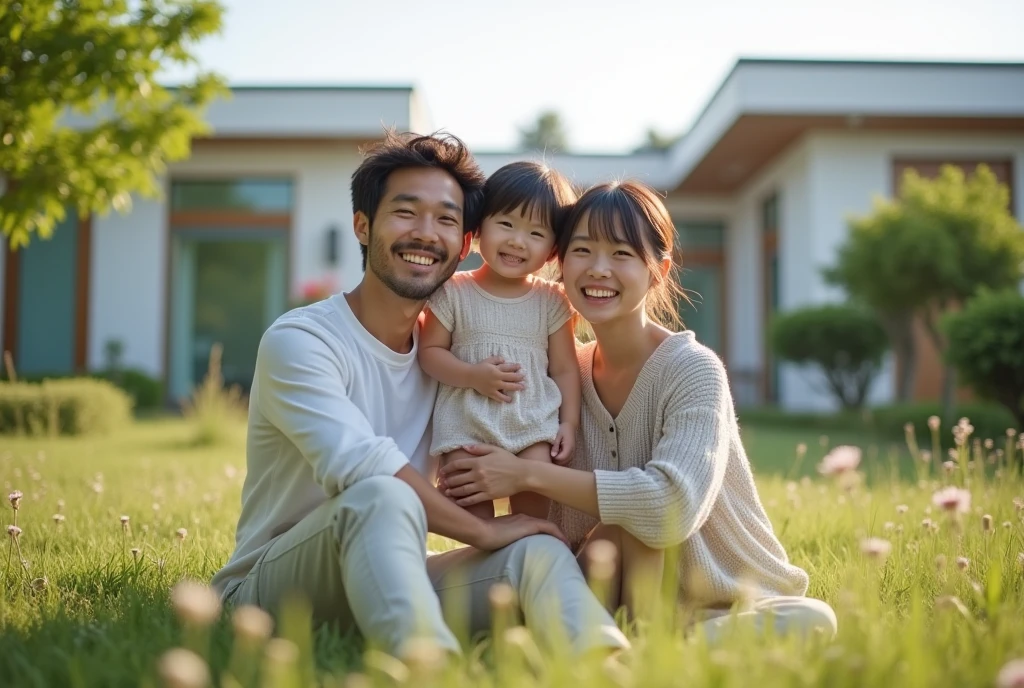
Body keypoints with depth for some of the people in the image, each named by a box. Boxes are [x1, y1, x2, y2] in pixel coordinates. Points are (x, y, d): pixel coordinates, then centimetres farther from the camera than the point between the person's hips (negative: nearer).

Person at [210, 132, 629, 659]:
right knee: (381, 496, -35)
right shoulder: (298, 340, -13)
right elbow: (356, 464, -27)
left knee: (536, 551, -18)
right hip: (269, 589, -6)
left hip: (385, 576, 6)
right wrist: (487, 532, -20)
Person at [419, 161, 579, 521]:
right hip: (466, 423, -1)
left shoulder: (551, 300, 3)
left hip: (534, 423, 1)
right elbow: (429, 351, -1)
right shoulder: (454, 292, -1)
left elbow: (564, 369, 7)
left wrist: (569, 422, 0)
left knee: (533, 510, -3)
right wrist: (472, 376, -16)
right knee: (471, 511, -3)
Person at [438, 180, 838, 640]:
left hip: (741, 604, -2)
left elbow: (673, 506, -33)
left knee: (812, 622, -32)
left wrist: (528, 475, -28)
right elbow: (570, 533, 1)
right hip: (649, 605, 3)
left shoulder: (694, 370, -16)